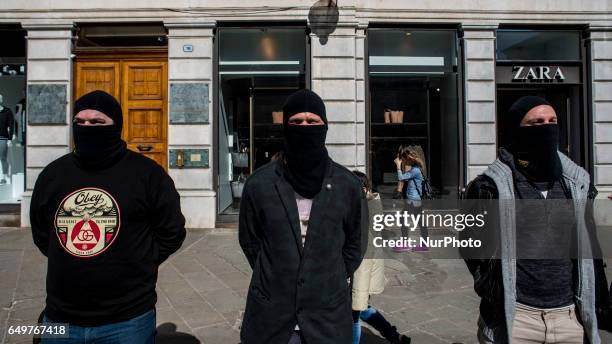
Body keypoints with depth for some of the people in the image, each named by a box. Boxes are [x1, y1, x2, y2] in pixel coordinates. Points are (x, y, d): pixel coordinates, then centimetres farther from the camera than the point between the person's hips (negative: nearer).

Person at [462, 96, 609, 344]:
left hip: (571, 317, 5)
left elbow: (589, 247, 14)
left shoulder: (578, 183, 5)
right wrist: (494, 297, -4)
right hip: (512, 317, -4)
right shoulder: (492, 186, -10)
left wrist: (591, 307, 11)